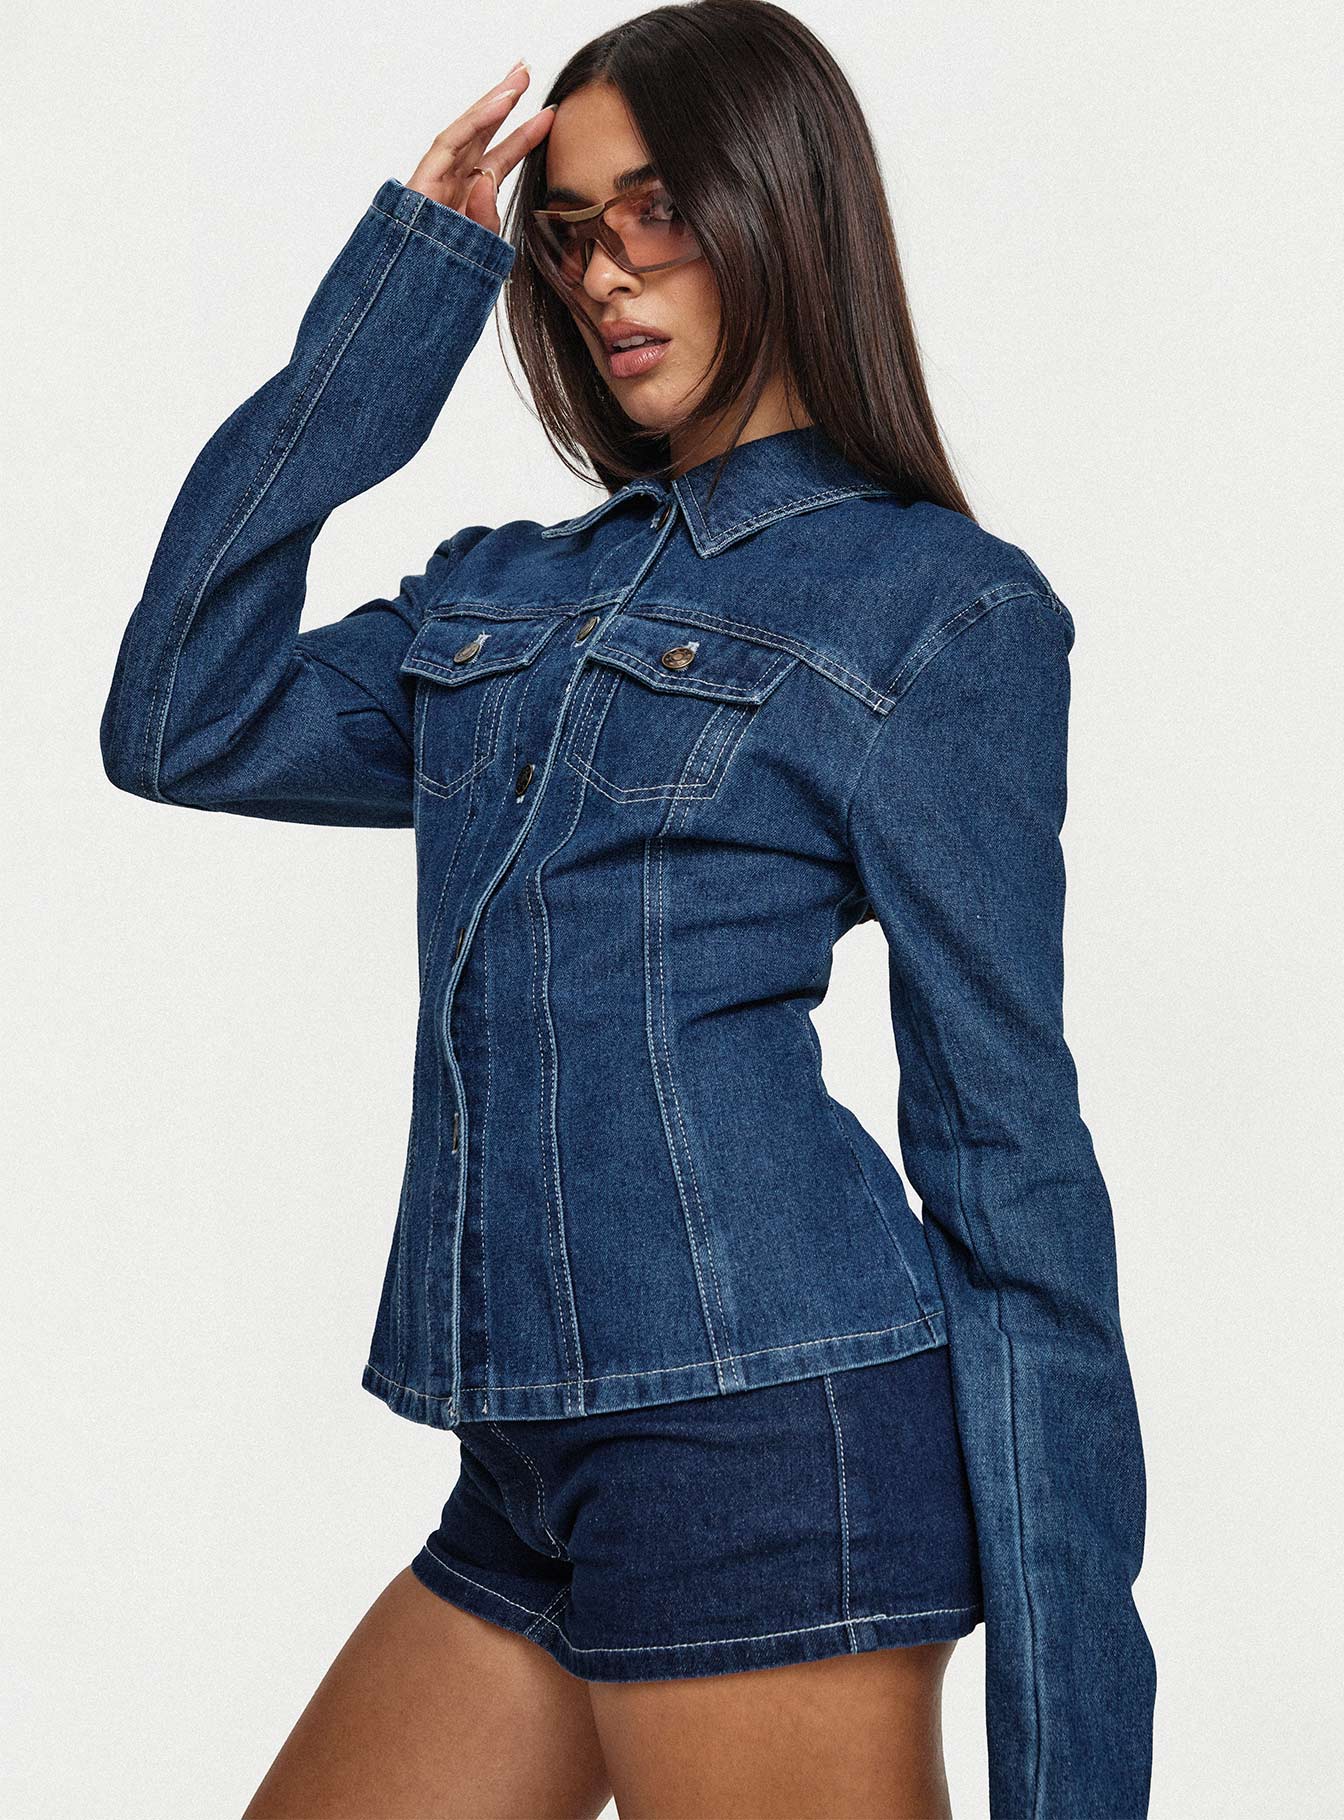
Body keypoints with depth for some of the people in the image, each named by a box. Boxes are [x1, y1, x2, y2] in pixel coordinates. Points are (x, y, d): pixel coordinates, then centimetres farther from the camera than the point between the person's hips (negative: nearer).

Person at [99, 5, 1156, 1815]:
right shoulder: (513, 589, 17)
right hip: (534, 1469, 7)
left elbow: (1004, 1143, -4)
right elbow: (184, 729, 5)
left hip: (773, 1427, -6)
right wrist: (399, 292, 8)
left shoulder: (941, 607, -1)